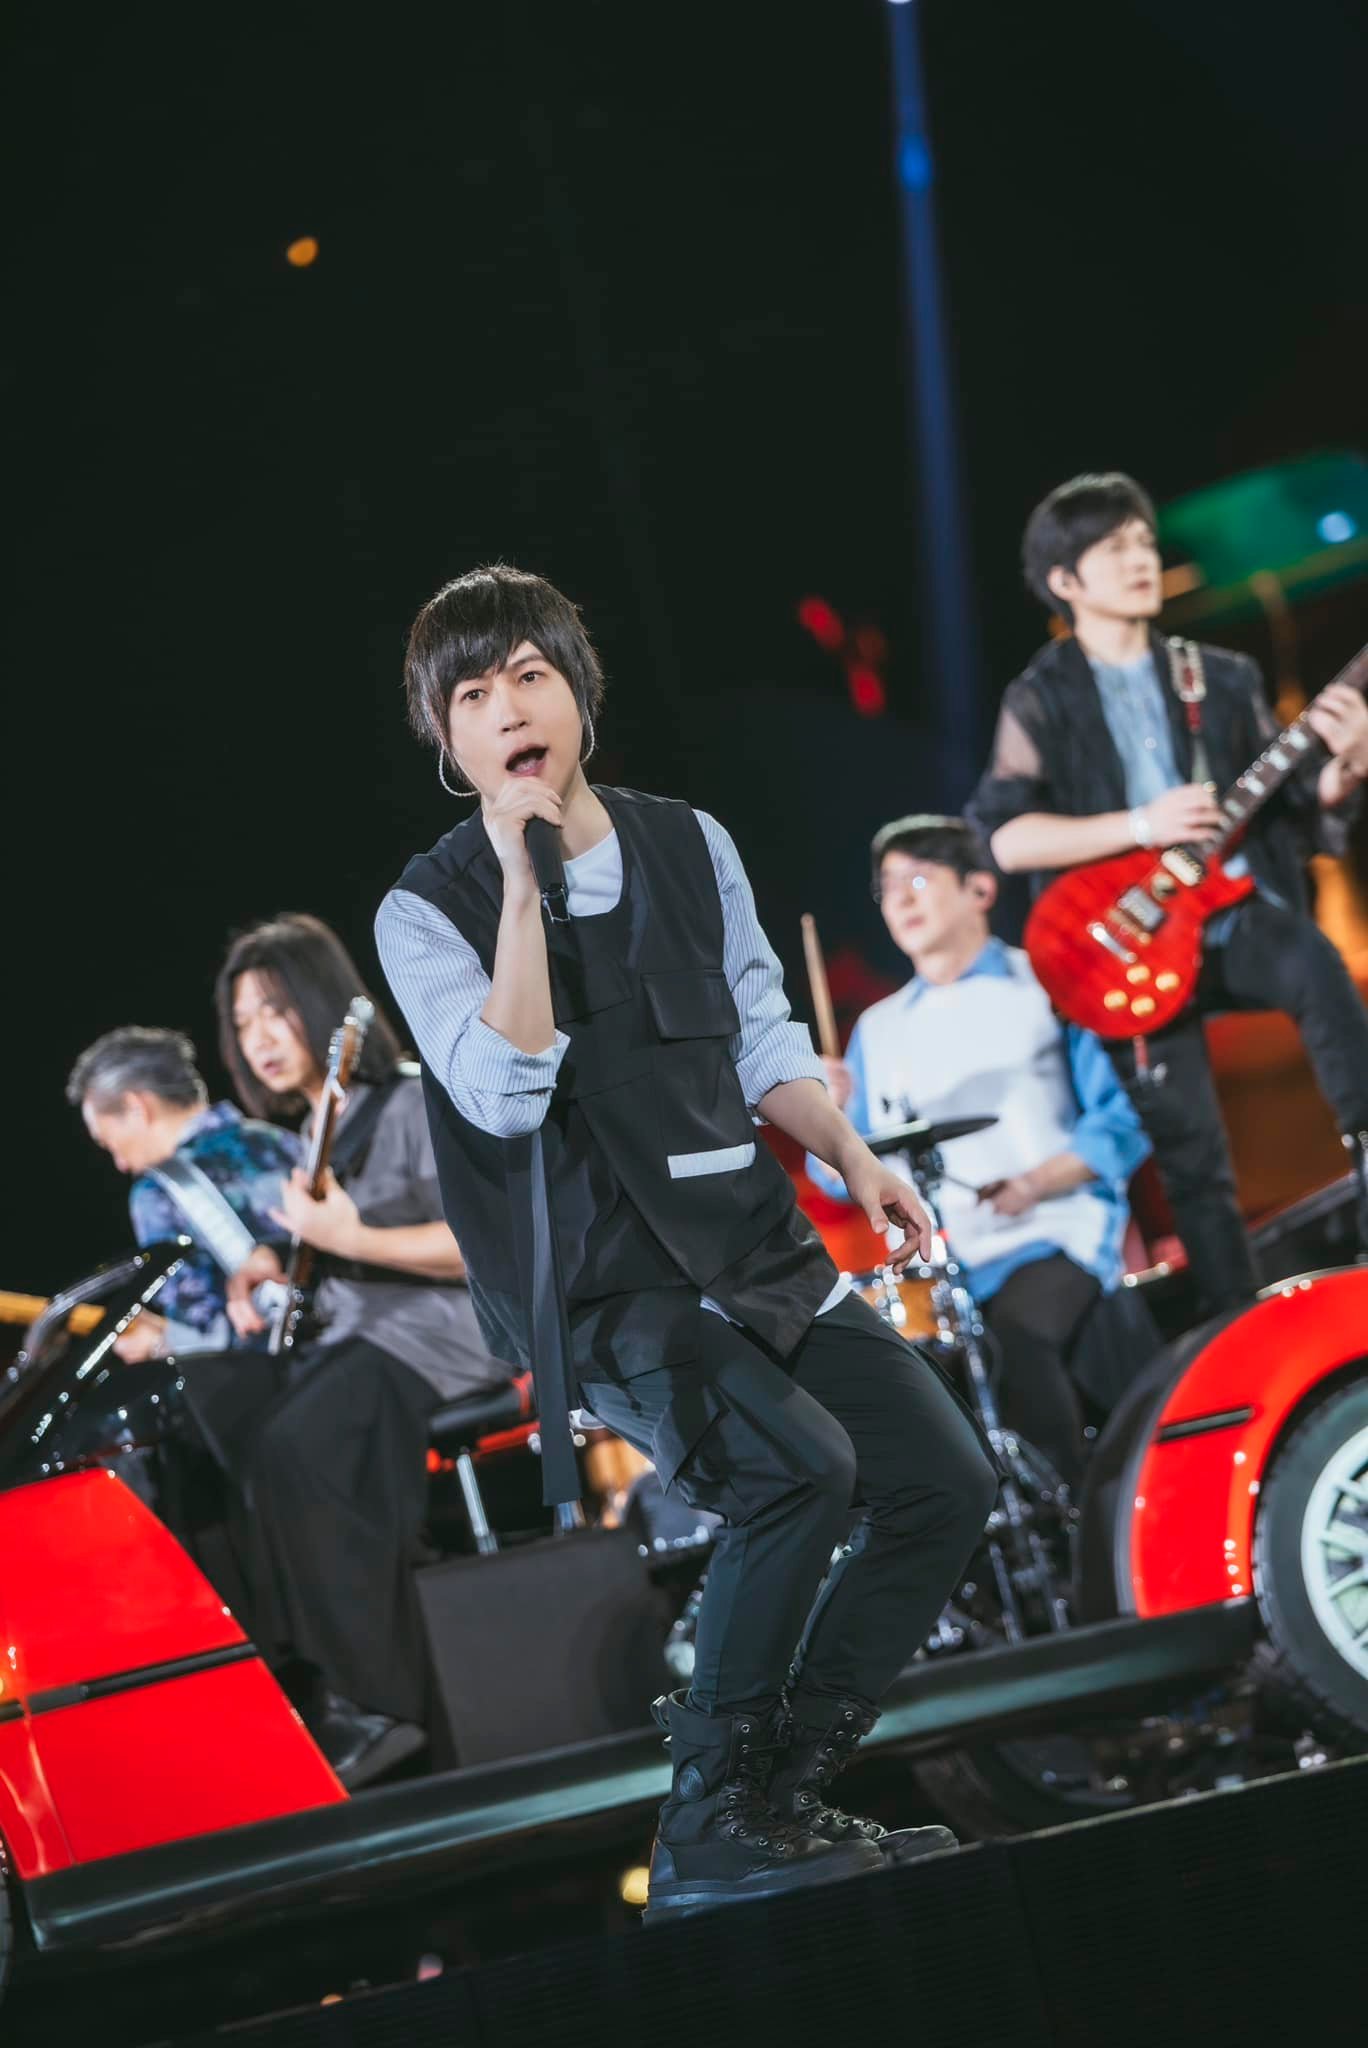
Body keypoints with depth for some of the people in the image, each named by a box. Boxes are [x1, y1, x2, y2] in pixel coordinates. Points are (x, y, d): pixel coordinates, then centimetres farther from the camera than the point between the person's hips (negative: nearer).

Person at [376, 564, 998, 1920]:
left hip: (757, 1251, 6)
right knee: (803, 1464, -29)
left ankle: (782, 1790, 7)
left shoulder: (689, 845, 8)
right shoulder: (427, 912, -6)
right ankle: (708, 1830, -16)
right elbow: (505, 1095, -21)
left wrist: (852, 1160, 3)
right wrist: (523, 878, -23)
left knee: (946, 1480, -3)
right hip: (601, 1289, -6)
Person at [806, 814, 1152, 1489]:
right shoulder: (880, 1029, 17)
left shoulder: (1048, 986, 4)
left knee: (1017, 1338, -33)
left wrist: (1033, 1185, -18)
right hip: (932, 1262, 4)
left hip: (1053, 1239, -4)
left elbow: (1124, 1119, -4)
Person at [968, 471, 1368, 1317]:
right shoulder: (1041, 701, 3)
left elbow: (1296, 805, 9)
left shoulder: (1224, 679, 11)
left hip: (1240, 913, 2)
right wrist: (1142, 825, -17)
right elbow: (1004, 838, -9)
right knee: (1194, 1160, -4)